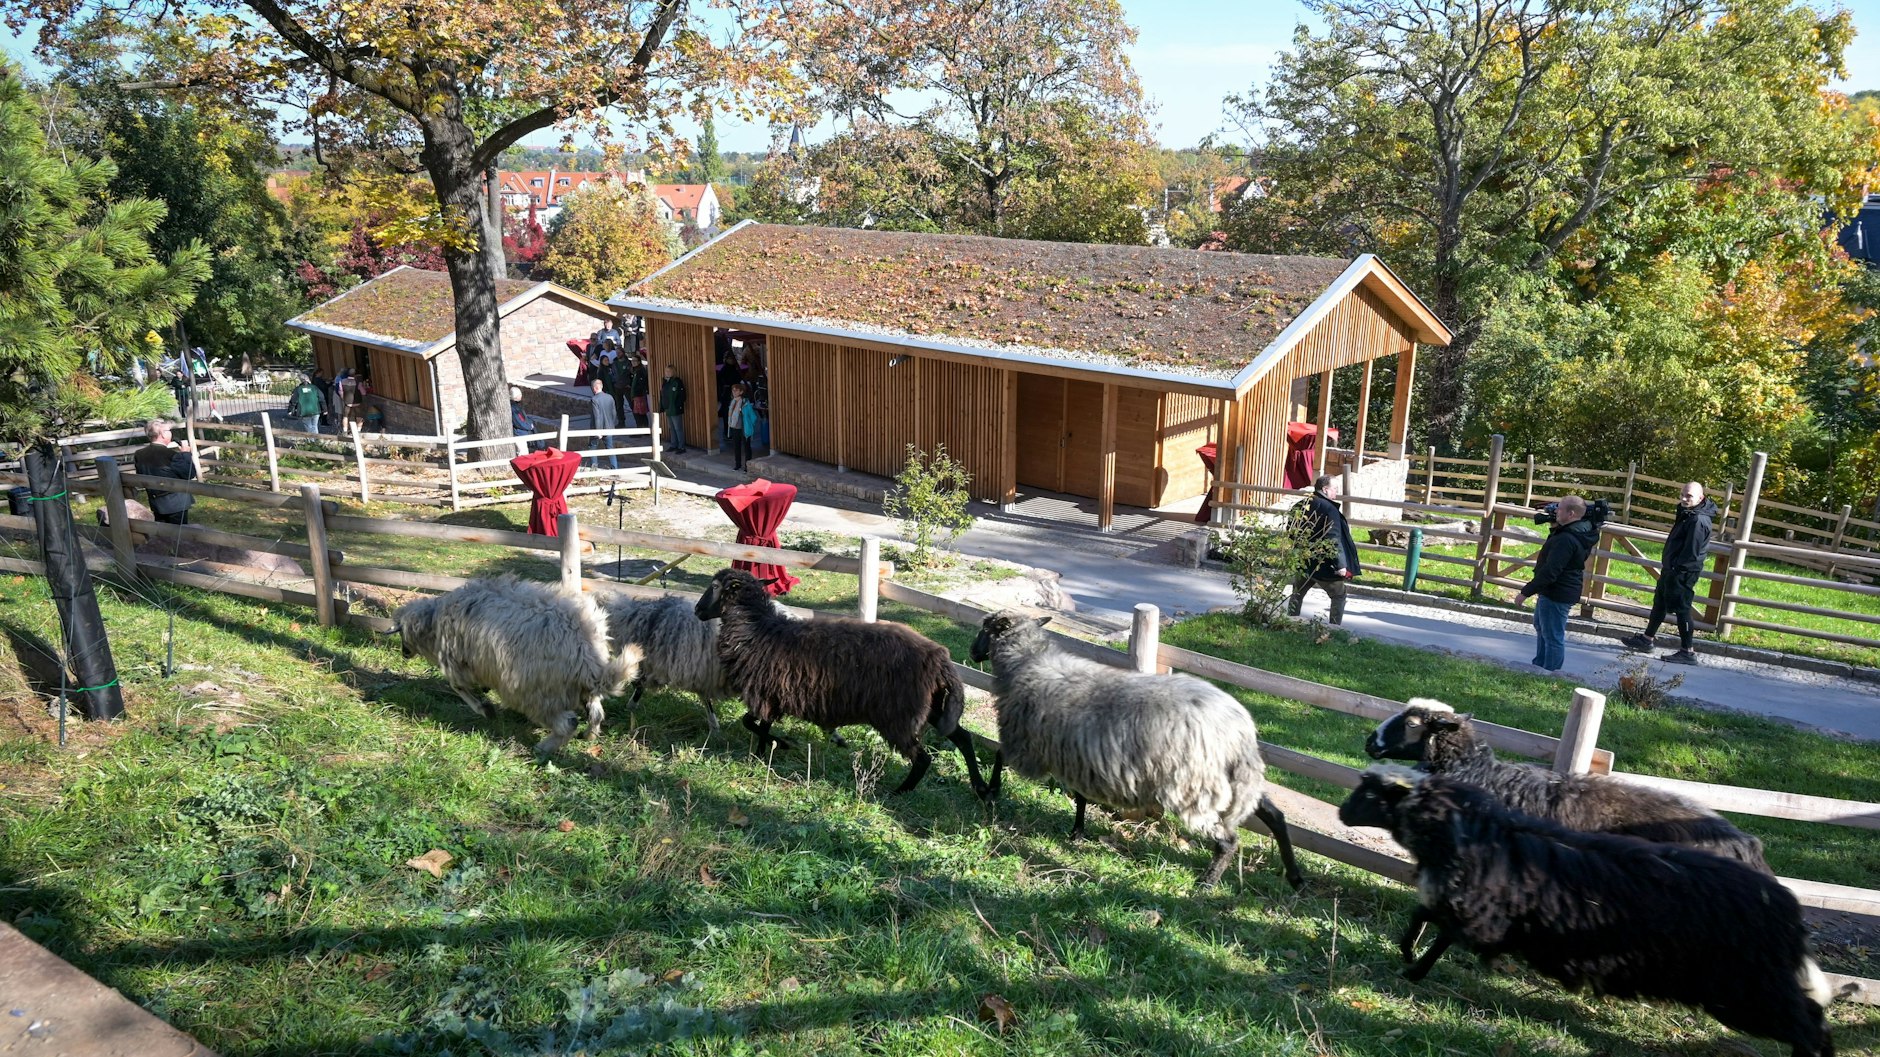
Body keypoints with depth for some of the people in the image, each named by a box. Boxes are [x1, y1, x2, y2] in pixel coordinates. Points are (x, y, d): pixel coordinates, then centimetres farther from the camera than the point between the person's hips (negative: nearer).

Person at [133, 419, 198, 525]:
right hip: (176, 503, -6)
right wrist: (186, 453, -4)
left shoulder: (139, 455, -1)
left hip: (155, 503, 6)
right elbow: (190, 474, -14)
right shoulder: (172, 455, -21)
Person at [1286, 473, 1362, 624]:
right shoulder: (1329, 509, -17)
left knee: (1297, 594, 20)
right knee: (1339, 595, 8)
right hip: (1323, 565, -7)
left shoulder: (1301, 506, 8)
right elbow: (1333, 540, -23)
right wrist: (1340, 564, -21)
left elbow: (1292, 533, 17)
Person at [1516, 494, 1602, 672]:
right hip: (1566, 590, 11)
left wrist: (1526, 592, -22)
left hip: (1556, 595, -11)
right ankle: (1539, 666, 40)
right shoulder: (1583, 530, 1)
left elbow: (1549, 572, -30)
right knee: (1541, 626, 27)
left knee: (1553, 637, -1)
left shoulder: (1566, 539, -28)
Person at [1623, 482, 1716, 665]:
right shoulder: (1688, 514, 11)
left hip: (1683, 572, -11)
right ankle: (1646, 639, 30)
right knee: (1659, 603, 18)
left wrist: (1676, 569, -22)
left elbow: (1691, 552, -24)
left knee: (1681, 609, -5)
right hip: (1672, 569, 11)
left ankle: (1687, 652, 2)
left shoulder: (1699, 520, -21)